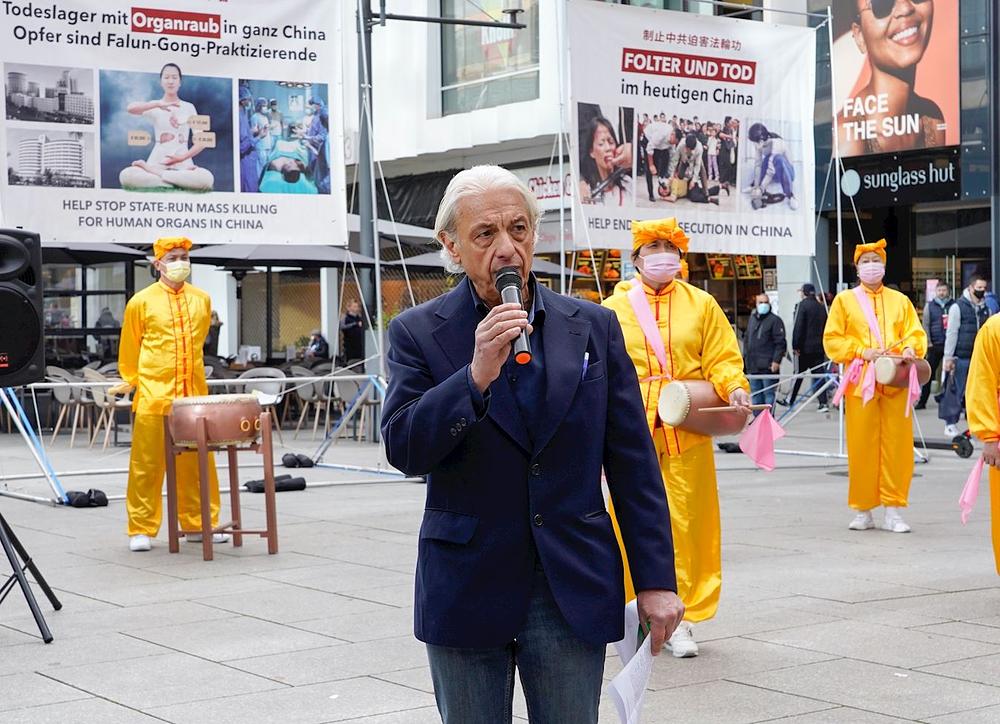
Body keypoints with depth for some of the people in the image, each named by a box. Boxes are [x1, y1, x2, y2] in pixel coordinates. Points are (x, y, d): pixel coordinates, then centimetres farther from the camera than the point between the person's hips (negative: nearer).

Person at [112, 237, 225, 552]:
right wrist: (130, 380, 17)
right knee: (147, 465, 1)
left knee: (197, 463, 7)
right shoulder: (142, 301, 0)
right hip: (153, 395, -3)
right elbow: (129, 347, 10)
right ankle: (141, 530, 8)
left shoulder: (202, 300, 10)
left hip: (194, 395, 3)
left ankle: (199, 524, 17)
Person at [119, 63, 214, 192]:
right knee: (125, 176, -32)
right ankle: (180, 183, -22)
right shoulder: (154, 107, 8)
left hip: (183, 164, 0)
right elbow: (131, 108, -14)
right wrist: (158, 104, -27)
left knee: (207, 178, -36)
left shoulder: (189, 107, 11)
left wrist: (182, 157, -9)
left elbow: (202, 141, 6)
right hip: (157, 163, 0)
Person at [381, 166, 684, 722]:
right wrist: (476, 375, -23)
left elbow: (634, 466, 4)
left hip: (574, 589, 1)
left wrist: (656, 578, 0)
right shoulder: (418, 334, 0)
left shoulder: (595, 328, 4)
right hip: (467, 589, -1)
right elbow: (403, 450, -11)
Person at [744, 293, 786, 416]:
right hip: (753, 366, 7)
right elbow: (746, 339, 25)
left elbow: (780, 342, -10)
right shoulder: (752, 319, 17)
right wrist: (745, 356, 19)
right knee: (755, 394, 11)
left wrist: (776, 360, -17)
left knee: (769, 393, -5)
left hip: (768, 366, -7)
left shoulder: (775, 320, -5)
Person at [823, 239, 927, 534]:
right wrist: (862, 351, -10)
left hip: (895, 382, 2)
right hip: (860, 382, -1)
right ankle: (863, 511, 8)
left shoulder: (900, 300, 14)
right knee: (861, 446, -2)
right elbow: (832, 340, 3)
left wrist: (910, 348, -12)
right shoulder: (844, 300, 8)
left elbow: (916, 334, 11)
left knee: (897, 445, -2)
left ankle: (893, 511, 4)